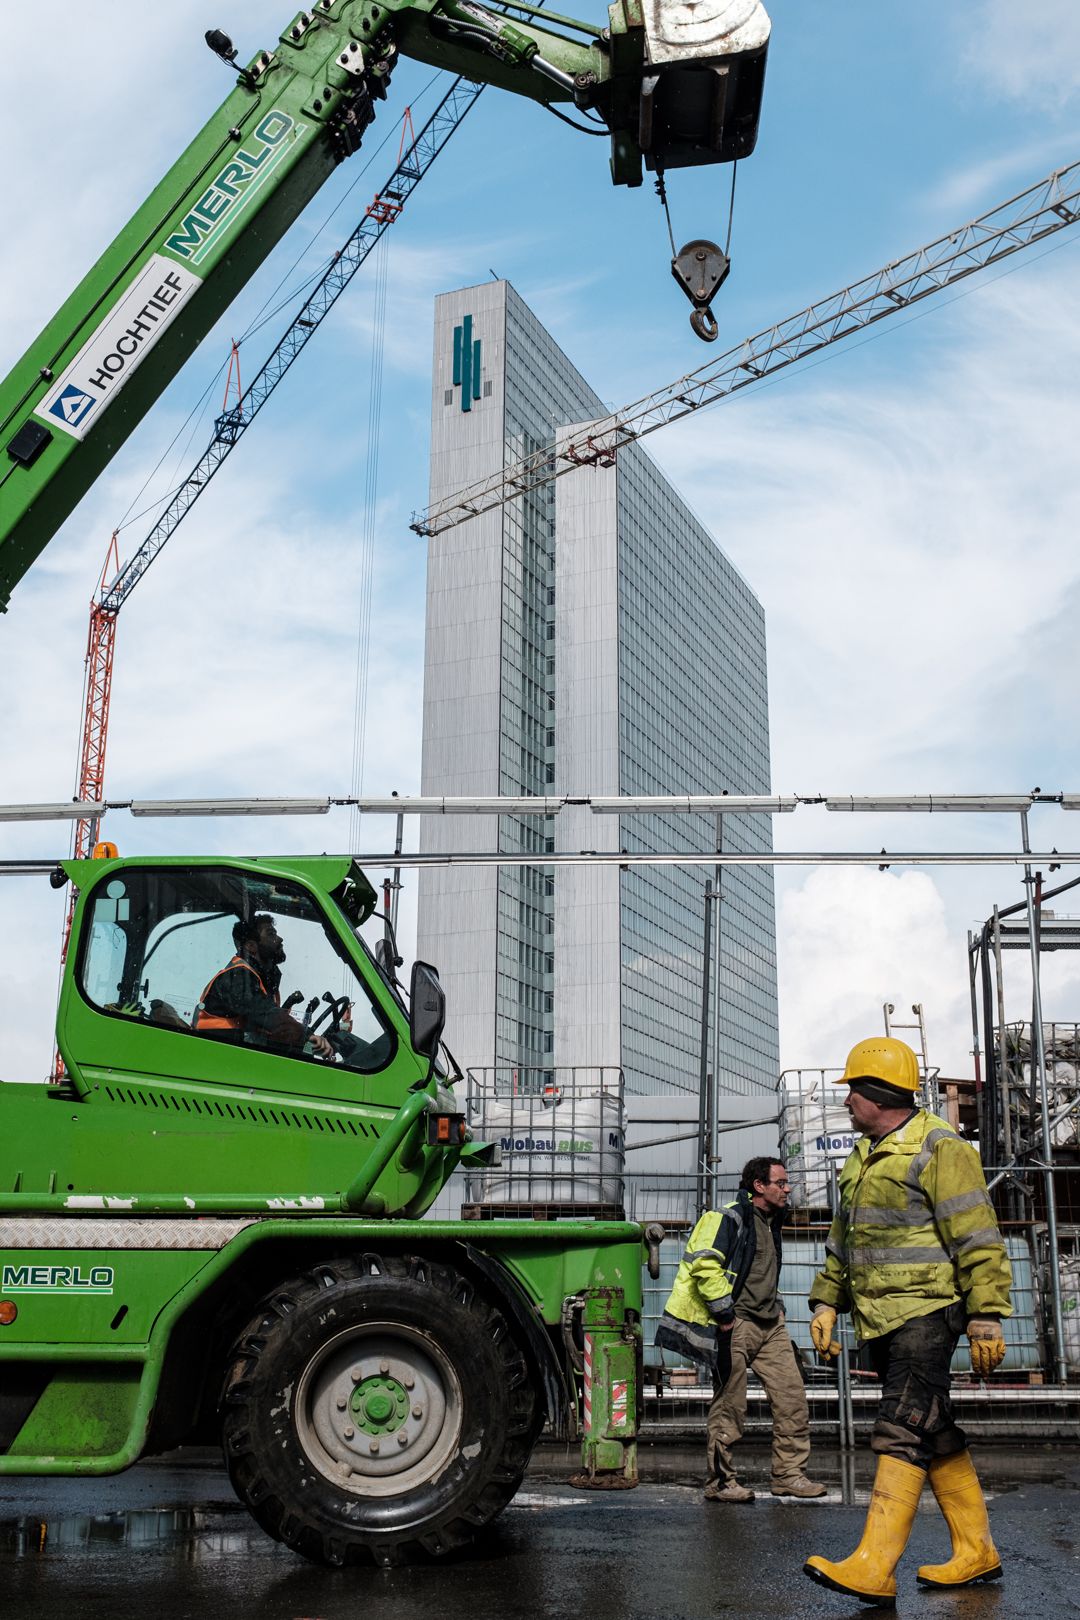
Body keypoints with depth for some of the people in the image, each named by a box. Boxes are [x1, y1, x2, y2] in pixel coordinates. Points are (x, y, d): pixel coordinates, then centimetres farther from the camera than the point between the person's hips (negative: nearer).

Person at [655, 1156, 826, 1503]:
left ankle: (789, 1474, 14)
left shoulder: (771, 1223, 18)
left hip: (769, 1324, 9)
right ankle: (719, 1482, 9)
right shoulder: (729, 1219, -12)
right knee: (729, 1406, -1)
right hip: (736, 1325, -9)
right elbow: (703, 1265, -23)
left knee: (792, 1397, 4)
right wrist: (724, 1313, -19)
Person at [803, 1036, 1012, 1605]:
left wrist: (985, 1316, -17)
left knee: (901, 1432, -13)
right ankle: (976, 1552, 23)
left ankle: (874, 1568, -17)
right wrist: (826, 1302, 19)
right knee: (934, 1433, 13)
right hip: (881, 1319, 9)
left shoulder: (939, 1149, -10)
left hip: (925, 1312, -9)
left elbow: (977, 1240, -14)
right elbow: (843, 1238, 24)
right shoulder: (864, 1157, 17)